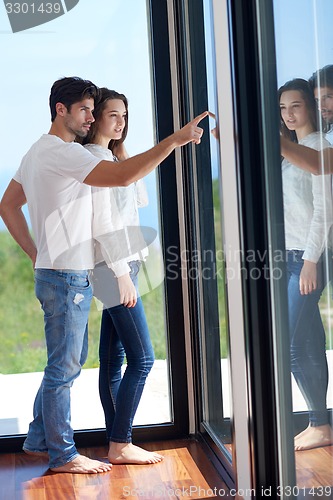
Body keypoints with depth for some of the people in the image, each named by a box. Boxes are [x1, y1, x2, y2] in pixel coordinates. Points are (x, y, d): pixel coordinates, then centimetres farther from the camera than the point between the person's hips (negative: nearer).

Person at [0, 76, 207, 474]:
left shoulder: (39, 152, 16)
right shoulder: (63, 153, -17)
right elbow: (123, 175, -30)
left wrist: (36, 254, 16)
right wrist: (174, 140, -26)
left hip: (54, 272, 10)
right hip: (67, 277, -10)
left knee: (67, 362, 19)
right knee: (64, 367, 0)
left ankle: (39, 438, 28)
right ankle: (62, 455, 11)